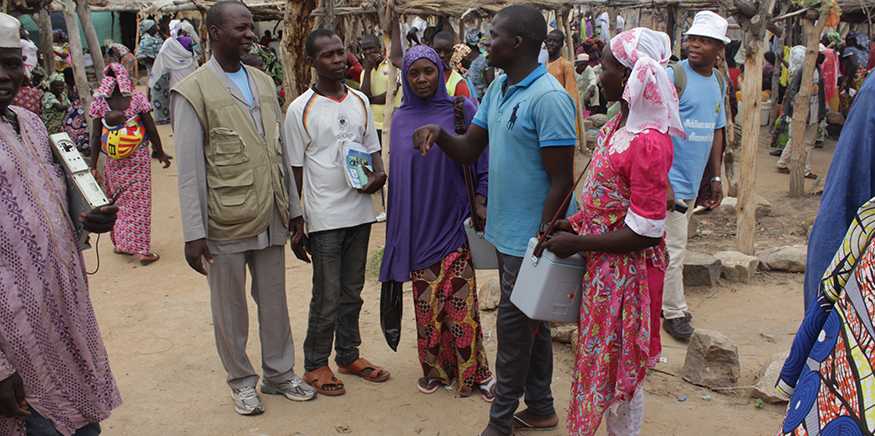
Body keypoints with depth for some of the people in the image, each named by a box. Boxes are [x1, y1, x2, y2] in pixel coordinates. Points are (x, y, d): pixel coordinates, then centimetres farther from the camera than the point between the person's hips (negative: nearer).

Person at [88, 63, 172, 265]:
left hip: (113, 163, 2)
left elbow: (96, 136, -5)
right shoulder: (138, 99, -11)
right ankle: (141, 249, 2)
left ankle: (122, 243, 25)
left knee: (119, 201, 16)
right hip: (138, 159, -2)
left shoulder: (100, 102, -7)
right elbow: (151, 130, -6)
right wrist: (160, 153, 8)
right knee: (139, 202, 3)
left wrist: (93, 165, 0)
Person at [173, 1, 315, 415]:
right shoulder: (193, 91, -8)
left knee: (275, 302, 16)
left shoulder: (264, 82, 9)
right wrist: (194, 233, -13)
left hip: (271, 218, 5)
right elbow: (190, 170, -10)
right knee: (230, 309, 12)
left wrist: (293, 208, 12)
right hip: (226, 223, -5)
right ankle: (241, 380, 30)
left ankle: (279, 373, 33)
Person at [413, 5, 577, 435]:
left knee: (514, 327, 5)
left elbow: (561, 182, -19)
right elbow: (468, 150, 9)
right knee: (530, 323, 18)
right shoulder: (497, 89, 8)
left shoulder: (549, 98, -20)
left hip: (528, 238, -8)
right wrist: (439, 134, -12)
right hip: (505, 231, 8)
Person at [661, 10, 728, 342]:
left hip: (693, 182, 7)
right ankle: (674, 311, 14)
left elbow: (717, 131, 18)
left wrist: (716, 178, 16)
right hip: (670, 180, -7)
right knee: (673, 249, 0)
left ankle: (658, 299, 30)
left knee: (672, 246, 16)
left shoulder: (719, 82, 10)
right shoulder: (673, 75, -13)